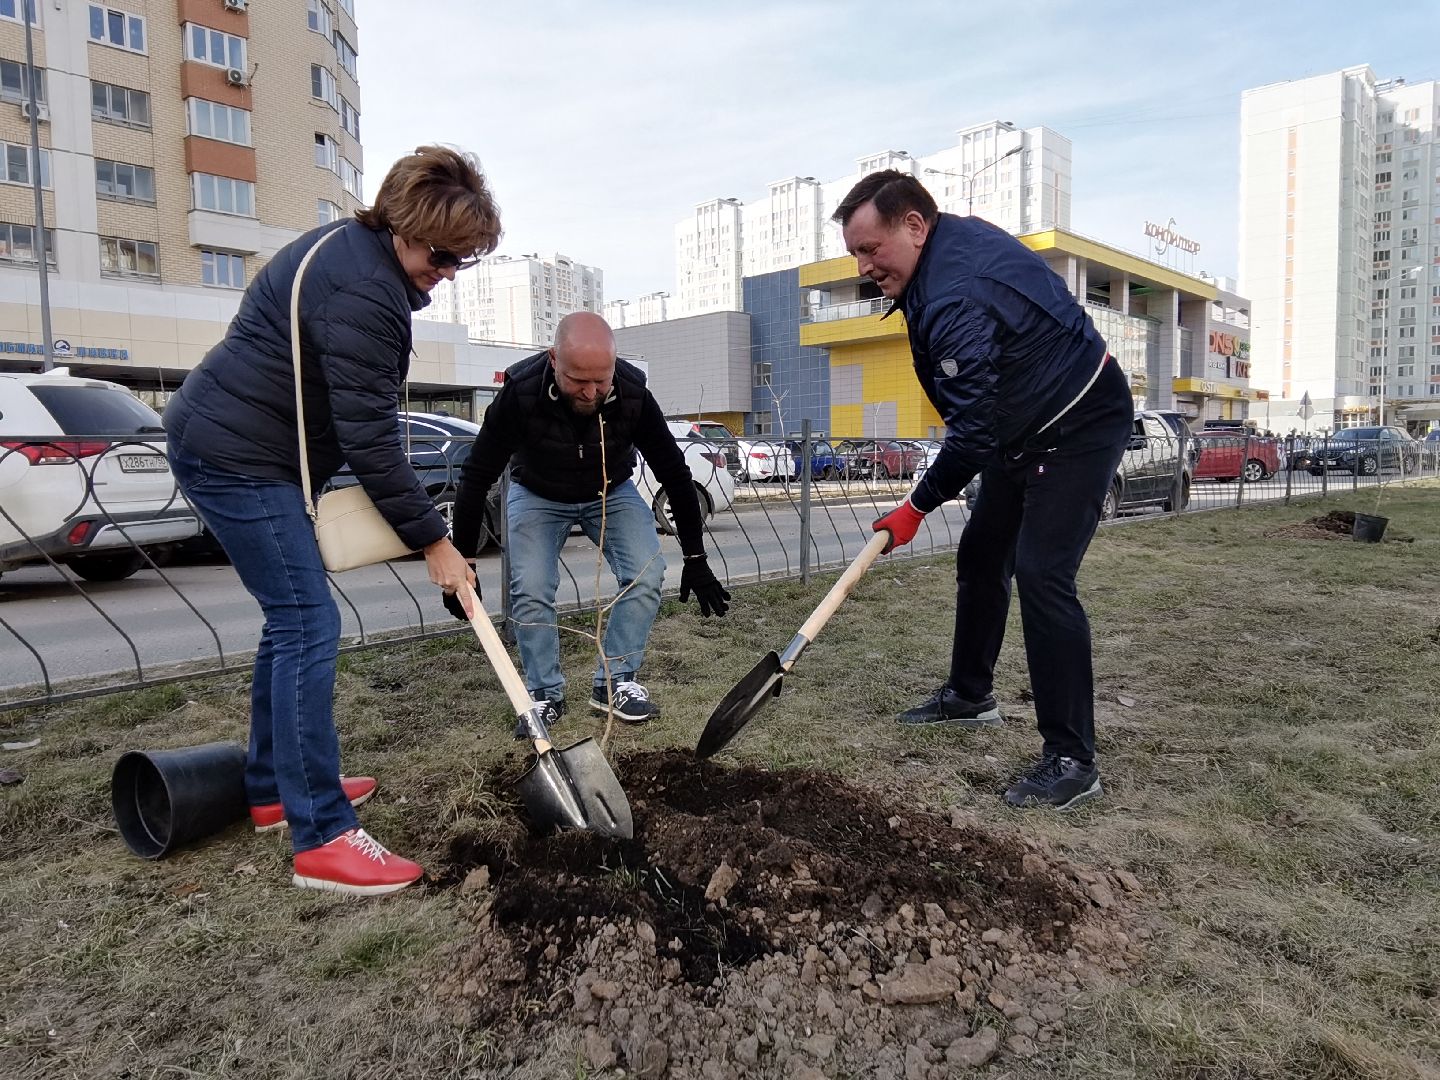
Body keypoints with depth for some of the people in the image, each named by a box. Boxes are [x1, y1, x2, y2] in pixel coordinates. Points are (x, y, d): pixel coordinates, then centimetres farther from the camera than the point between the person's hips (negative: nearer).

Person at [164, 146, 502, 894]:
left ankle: (270, 789, 26)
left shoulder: (352, 251, 11)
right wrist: (432, 541, -18)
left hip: (232, 447, 11)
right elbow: (369, 438, -24)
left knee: (291, 620, 14)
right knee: (309, 627, -12)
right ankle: (322, 838, -8)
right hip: (237, 460, -11)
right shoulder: (362, 293, -23)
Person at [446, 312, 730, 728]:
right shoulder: (520, 394, -34)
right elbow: (477, 477, -24)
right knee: (530, 591, -17)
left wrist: (695, 559, -17)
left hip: (612, 491, 1)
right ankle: (545, 694, 3)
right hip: (536, 495, -1)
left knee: (647, 573, -17)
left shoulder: (633, 394, -30)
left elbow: (675, 475, -18)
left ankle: (614, 682, -2)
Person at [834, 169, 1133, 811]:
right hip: (1023, 425, 11)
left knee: (1041, 575, -20)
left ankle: (1072, 760, -12)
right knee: (981, 555, 15)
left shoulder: (959, 297, -32)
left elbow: (974, 429, -31)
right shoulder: (954, 237, 1)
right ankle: (970, 696, 32)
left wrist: (920, 504, -19)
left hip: (1081, 427, -11)